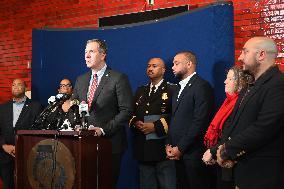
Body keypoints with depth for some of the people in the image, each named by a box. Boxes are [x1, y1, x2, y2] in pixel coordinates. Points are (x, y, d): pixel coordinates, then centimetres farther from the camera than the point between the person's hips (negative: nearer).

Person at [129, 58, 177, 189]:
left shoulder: (172, 90, -1)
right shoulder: (140, 91, 19)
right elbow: (132, 113, 18)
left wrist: (156, 127, -16)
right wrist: (135, 123, -4)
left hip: (163, 148, -5)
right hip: (143, 149, 6)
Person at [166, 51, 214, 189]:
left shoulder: (202, 86, -10)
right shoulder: (179, 89, 18)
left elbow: (200, 122, -17)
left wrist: (180, 148, -15)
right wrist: (169, 144, 4)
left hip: (193, 153, -7)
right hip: (178, 153, 8)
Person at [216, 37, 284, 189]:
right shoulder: (249, 88, 13)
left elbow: (263, 128, -24)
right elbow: (235, 122, 14)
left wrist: (227, 151, -14)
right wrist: (225, 147, -6)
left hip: (263, 174, -8)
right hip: (242, 170, 8)